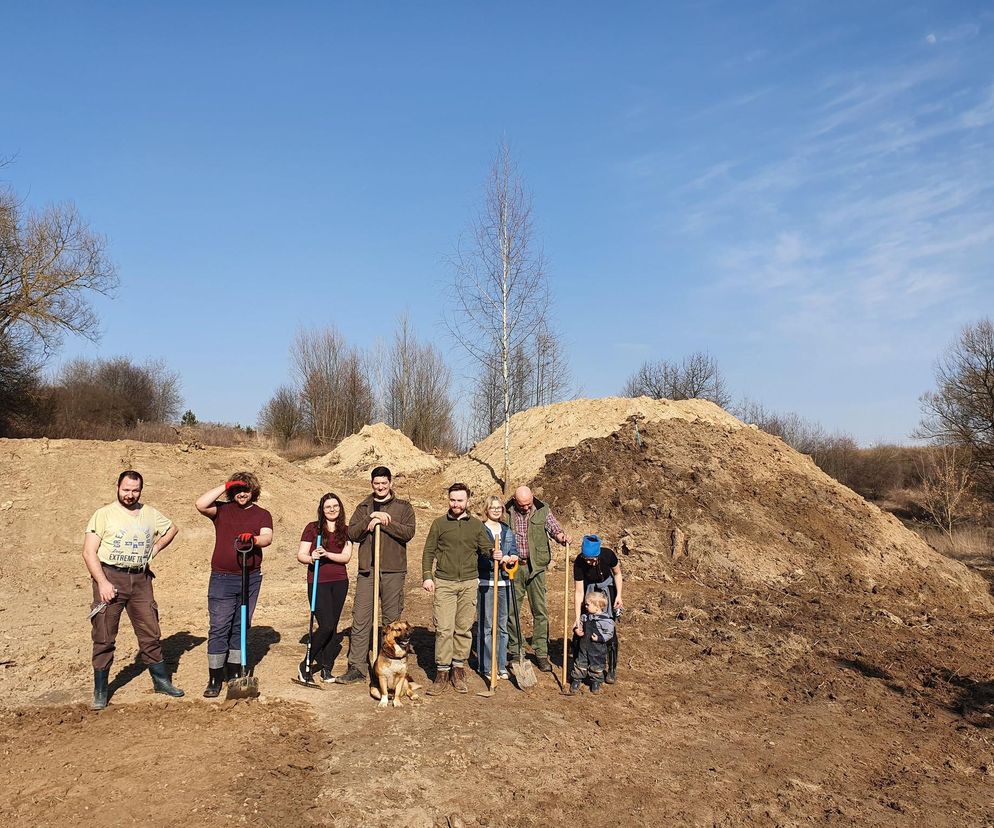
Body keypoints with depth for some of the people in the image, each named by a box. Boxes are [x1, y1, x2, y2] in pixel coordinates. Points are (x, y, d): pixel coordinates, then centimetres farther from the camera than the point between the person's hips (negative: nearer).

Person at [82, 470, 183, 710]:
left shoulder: (150, 514, 10)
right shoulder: (104, 514, -2)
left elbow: (172, 528, 28)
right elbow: (89, 552, -7)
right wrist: (102, 582, -16)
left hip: (141, 579, 4)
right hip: (110, 576, -3)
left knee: (150, 632, 8)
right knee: (104, 636, 0)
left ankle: (161, 680, 19)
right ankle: (100, 691, 10)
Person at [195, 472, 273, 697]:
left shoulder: (262, 514, 8)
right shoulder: (222, 510, 6)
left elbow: (267, 537, -9)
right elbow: (201, 504, -15)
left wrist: (253, 539, -31)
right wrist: (225, 486, -11)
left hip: (250, 579, 2)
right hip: (222, 578, -2)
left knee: (240, 627, 10)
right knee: (219, 628, -3)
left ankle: (234, 672, 21)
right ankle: (215, 678, 3)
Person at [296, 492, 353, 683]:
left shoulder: (345, 531, 9)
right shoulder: (312, 528, 0)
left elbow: (346, 557, -2)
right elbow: (300, 555, -2)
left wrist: (327, 554, -18)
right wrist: (311, 558, -23)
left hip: (339, 582, 4)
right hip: (318, 582, -4)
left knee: (333, 626, 7)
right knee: (326, 625, -12)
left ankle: (326, 668, 17)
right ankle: (305, 665, 4)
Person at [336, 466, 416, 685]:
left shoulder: (403, 507, 7)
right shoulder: (363, 508, 14)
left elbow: (408, 532, -8)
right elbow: (352, 534, 3)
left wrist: (386, 522, -16)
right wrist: (370, 520, -12)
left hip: (393, 571, -2)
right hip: (367, 569, 2)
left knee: (392, 620, 5)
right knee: (360, 619, -2)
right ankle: (357, 667, 3)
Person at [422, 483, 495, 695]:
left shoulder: (477, 525, 9)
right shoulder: (439, 524, 5)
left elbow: (486, 546, 1)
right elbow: (428, 552, 5)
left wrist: (493, 553, -21)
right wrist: (427, 576, -5)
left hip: (468, 584, 2)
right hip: (444, 583, -2)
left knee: (464, 628, 6)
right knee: (444, 628, -5)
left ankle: (458, 671, 16)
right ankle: (442, 673, 2)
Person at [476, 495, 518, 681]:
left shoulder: (507, 530, 14)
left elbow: (514, 551, 8)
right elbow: (479, 557, -13)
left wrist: (512, 558, -14)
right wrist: (498, 560, -25)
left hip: (504, 582, 5)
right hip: (486, 582, -5)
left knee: (502, 625, 11)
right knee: (485, 625, 0)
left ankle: (501, 665, 21)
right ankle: (485, 666, 9)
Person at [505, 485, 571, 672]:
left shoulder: (542, 510, 0)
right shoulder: (507, 512, -2)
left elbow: (554, 527, -6)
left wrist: (562, 535, -30)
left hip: (536, 567, 0)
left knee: (540, 611, 2)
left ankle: (541, 653, 10)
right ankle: (514, 650, 23)